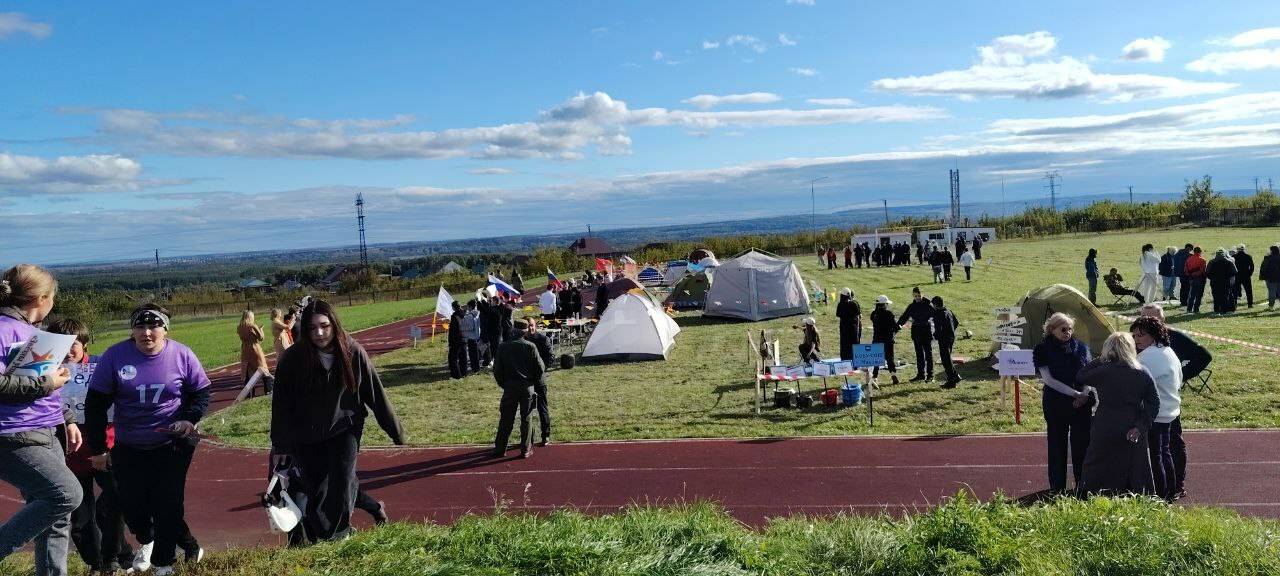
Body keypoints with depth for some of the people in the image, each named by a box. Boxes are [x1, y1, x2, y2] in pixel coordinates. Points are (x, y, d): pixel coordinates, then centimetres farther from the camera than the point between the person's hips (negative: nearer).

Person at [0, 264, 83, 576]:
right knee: (67, 493, -21)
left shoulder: (30, 330, 15)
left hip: (45, 436, 9)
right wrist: (45, 382, -18)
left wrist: (67, 418, 23)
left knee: (57, 517, 10)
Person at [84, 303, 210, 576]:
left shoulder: (182, 355, -11)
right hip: (128, 447, 2)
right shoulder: (114, 356, -11)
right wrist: (97, 448, -2)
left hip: (172, 444, -1)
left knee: (167, 503, -2)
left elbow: (201, 393, 1)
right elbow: (96, 404, -4)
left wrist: (189, 420, -16)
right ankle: (146, 541, 40)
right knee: (132, 503, 6)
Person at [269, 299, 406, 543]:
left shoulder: (353, 352, -14)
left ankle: (338, 534, 8)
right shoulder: (293, 358, -15)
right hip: (305, 436, 0)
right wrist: (280, 445, -4)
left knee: (342, 483, -13)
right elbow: (281, 404, -6)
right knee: (314, 489, 3)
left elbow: (376, 395, -7)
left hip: (344, 429, 0)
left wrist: (398, 434, -3)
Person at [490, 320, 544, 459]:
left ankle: (500, 449, 12)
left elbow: (497, 369, -1)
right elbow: (540, 368, -5)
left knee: (506, 419, 8)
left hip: (510, 387, 1)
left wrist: (502, 384, 12)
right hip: (528, 387, -1)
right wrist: (535, 382, 12)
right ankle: (525, 450, 12)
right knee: (526, 419, 8)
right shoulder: (530, 346, -7)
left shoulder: (503, 347, -4)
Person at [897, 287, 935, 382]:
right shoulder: (911, 306, 9)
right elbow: (903, 318, 13)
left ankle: (930, 375, 3)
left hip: (926, 331, -4)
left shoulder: (927, 305, -4)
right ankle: (920, 374, 14)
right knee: (919, 354, 9)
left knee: (928, 353, -1)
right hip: (916, 332, 5)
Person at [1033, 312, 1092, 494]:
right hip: (1056, 403, -3)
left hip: (1082, 403, 3)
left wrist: (1085, 394, -9)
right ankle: (1058, 489, 15)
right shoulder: (1044, 350, -4)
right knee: (1057, 445, 5)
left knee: (1082, 444, 6)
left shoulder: (1080, 347, 6)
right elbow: (1048, 379, -11)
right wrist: (1075, 393, -15)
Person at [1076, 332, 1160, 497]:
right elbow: (1154, 402, -3)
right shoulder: (1143, 374, -1)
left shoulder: (1103, 372, -11)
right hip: (1131, 434, 3)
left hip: (1105, 432, -3)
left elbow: (1079, 378, 4)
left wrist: (1099, 360, 4)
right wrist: (1140, 426, -5)